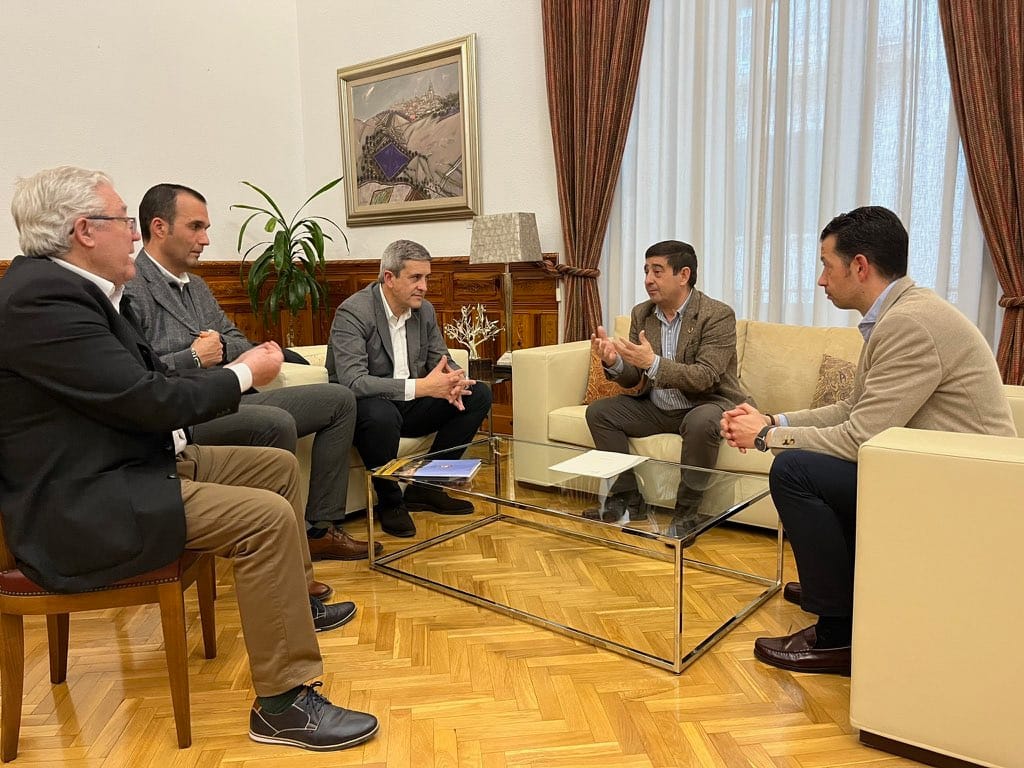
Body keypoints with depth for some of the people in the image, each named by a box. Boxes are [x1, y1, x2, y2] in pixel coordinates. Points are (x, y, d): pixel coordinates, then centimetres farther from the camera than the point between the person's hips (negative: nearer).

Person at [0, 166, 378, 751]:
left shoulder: (81, 287, 8)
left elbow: (147, 384, 11)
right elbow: (150, 400, -24)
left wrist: (238, 371, 2)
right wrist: (244, 374, -10)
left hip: (132, 462, 10)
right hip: (83, 507, -10)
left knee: (279, 466, 14)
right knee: (267, 517, -23)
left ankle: (293, 601, 33)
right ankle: (283, 704, -12)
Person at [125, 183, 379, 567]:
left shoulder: (195, 286, 20)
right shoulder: (130, 290, -10)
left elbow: (238, 339, 22)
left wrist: (222, 347, 0)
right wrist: (194, 358, -16)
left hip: (231, 399, 10)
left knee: (338, 399, 2)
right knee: (277, 423, -36)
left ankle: (322, 527, 0)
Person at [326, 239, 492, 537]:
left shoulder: (425, 310, 3)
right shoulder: (352, 312, -20)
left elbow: (441, 359, 9)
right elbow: (352, 382, -30)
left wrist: (452, 382, -18)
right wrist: (421, 386, -38)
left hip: (408, 404, 7)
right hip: (366, 407, -7)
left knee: (478, 395, -6)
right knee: (380, 414, -41)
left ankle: (425, 487, -1)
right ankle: (389, 502, -12)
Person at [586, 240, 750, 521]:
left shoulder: (718, 315, -15)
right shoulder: (641, 313, 3)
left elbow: (705, 378, -25)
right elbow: (633, 379, 3)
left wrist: (653, 362, -38)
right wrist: (613, 362, -21)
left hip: (706, 404, -6)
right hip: (656, 408, 6)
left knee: (701, 422, -38)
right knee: (598, 411, -9)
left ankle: (686, 513, -18)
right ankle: (627, 499, -4)